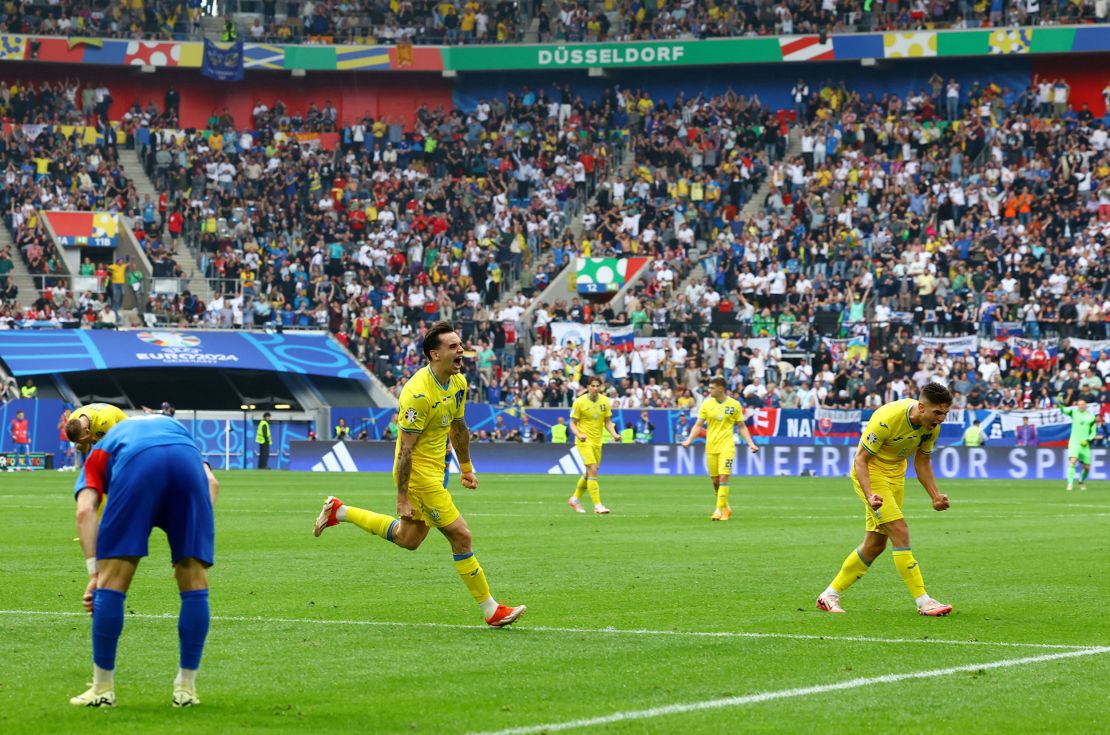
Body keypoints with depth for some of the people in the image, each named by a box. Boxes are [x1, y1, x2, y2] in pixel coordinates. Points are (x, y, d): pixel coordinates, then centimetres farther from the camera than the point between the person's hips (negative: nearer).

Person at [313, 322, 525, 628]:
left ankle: (339, 511, 33)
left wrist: (466, 468, 25)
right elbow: (406, 449, -22)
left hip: (435, 471, 10)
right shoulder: (418, 393, -25)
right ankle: (491, 611, 3)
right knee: (461, 536, -7)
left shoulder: (458, 382, 2)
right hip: (418, 474, -10)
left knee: (408, 539, 22)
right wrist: (402, 497, -21)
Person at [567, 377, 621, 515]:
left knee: (589, 473, 13)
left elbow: (608, 421, 10)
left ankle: (575, 499, 32)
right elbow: (573, 423, -6)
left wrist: (614, 434, -8)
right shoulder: (579, 402, -10)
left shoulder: (605, 401, 3)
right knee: (593, 471, -17)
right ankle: (597, 505, -17)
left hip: (597, 441, 6)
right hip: (584, 441, -6)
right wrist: (579, 435, -25)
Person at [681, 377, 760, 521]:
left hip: (726, 445, -3)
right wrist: (689, 440, -8)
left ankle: (720, 509, -12)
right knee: (715, 479, 4)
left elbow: (742, 426, 8)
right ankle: (725, 507, 23)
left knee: (724, 477, -14)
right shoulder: (706, 404, 4)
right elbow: (698, 425, 5)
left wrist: (751, 443, 0)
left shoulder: (735, 405, 0)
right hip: (711, 446, 3)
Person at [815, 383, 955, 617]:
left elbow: (922, 462, 9)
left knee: (875, 544, 8)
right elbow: (860, 459, -23)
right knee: (900, 532, -18)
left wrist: (936, 496, -3)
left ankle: (829, 596, 19)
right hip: (870, 474, -8)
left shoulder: (932, 425, -7)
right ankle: (923, 602, -17)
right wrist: (870, 496, -35)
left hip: (895, 476, 8)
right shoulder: (888, 419, -29)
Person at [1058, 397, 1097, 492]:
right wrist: (1060, 404, -41)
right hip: (1074, 442, -2)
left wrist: (1087, 440, -12)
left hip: (1084, 444, 2)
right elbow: (1064, 410, -20)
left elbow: (1093, 432, 6)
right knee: (1072, 461, -23)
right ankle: (1070, 484, -25)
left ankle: (1082, 482, 35)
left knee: (1087, 467, 6)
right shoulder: (1074, 411, 0)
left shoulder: (1091, 416, 3)